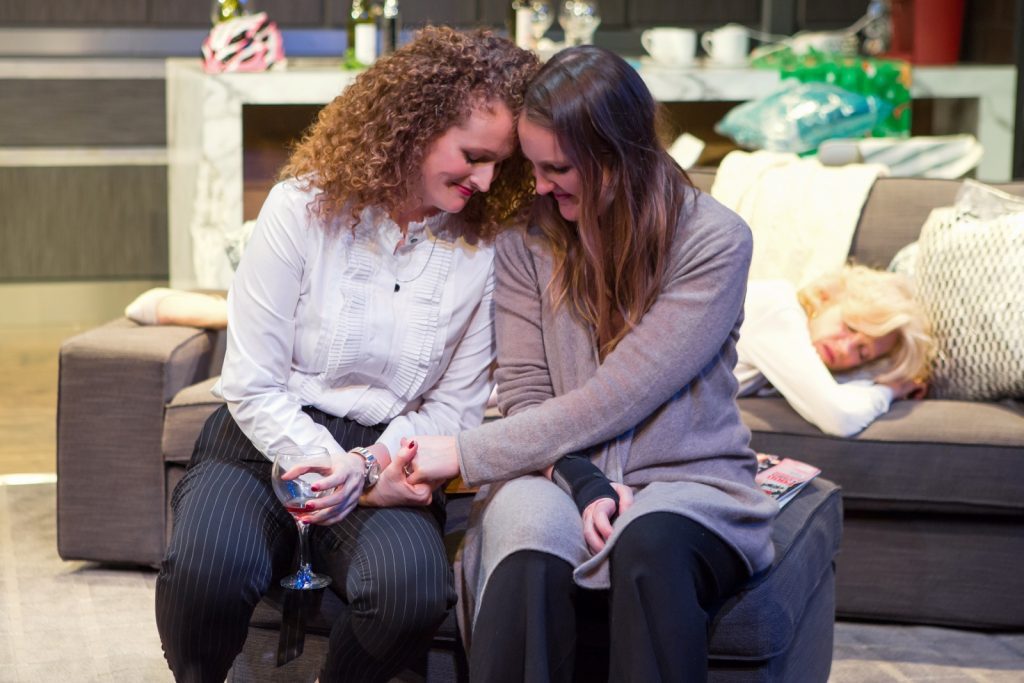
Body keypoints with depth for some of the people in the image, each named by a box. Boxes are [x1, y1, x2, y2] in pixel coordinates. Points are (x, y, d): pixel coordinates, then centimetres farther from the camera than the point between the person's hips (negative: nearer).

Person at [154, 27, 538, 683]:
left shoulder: (483, 249, 2)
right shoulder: (306, 208, -5)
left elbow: (453, 406, 6)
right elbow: (252, 387, -5)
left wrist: (374, 462, -14)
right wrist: (347, 471, -18)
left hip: (382, 458, 2)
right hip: (264, 440, -1)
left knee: (415, 590, -33)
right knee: (207, 569, -34)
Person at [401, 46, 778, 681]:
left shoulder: (715, 241, -9)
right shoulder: (528, 238, 4)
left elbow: (614, 399, -14)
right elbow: (524, 395, 3)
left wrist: (466, 453, -13)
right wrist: (585, 483, -17)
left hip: (685, 479, -2)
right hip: (558, 473, 2)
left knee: (652, 543, -38)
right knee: (528, 555, -34)